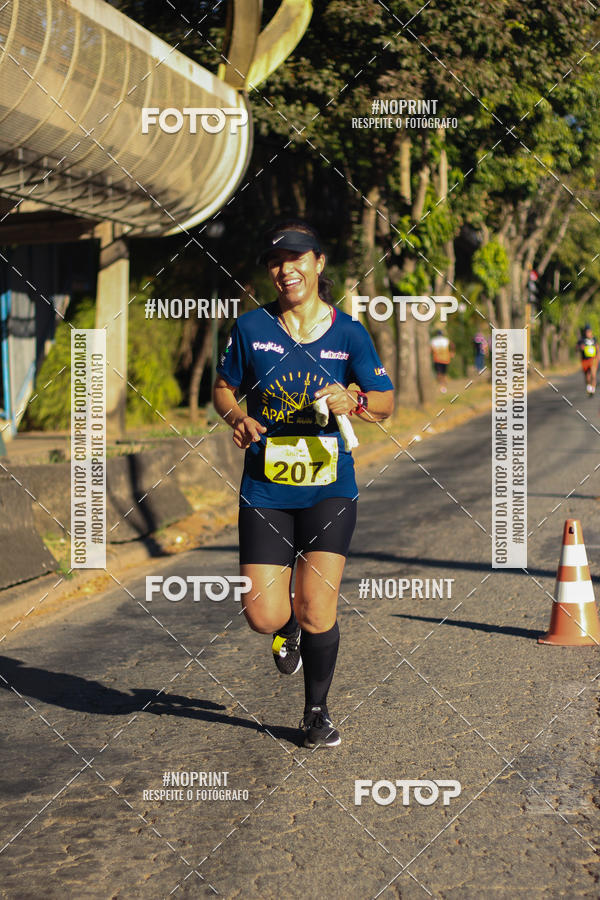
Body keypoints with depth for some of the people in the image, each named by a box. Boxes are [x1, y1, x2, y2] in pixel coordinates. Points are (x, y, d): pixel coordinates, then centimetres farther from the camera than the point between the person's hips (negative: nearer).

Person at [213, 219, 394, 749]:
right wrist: (237, 418, -8)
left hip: (329, 490, -1)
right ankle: (289, 626, 34)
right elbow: (224, 389, 14)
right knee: (264, 617, -6)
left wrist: (353, 400, -15)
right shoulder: (251, 328, 2)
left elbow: (386, 402, 6)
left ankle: (317, 712, 15)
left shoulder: (349, 333, 1)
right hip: (265, 491, 1)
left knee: (317, 609, -9)